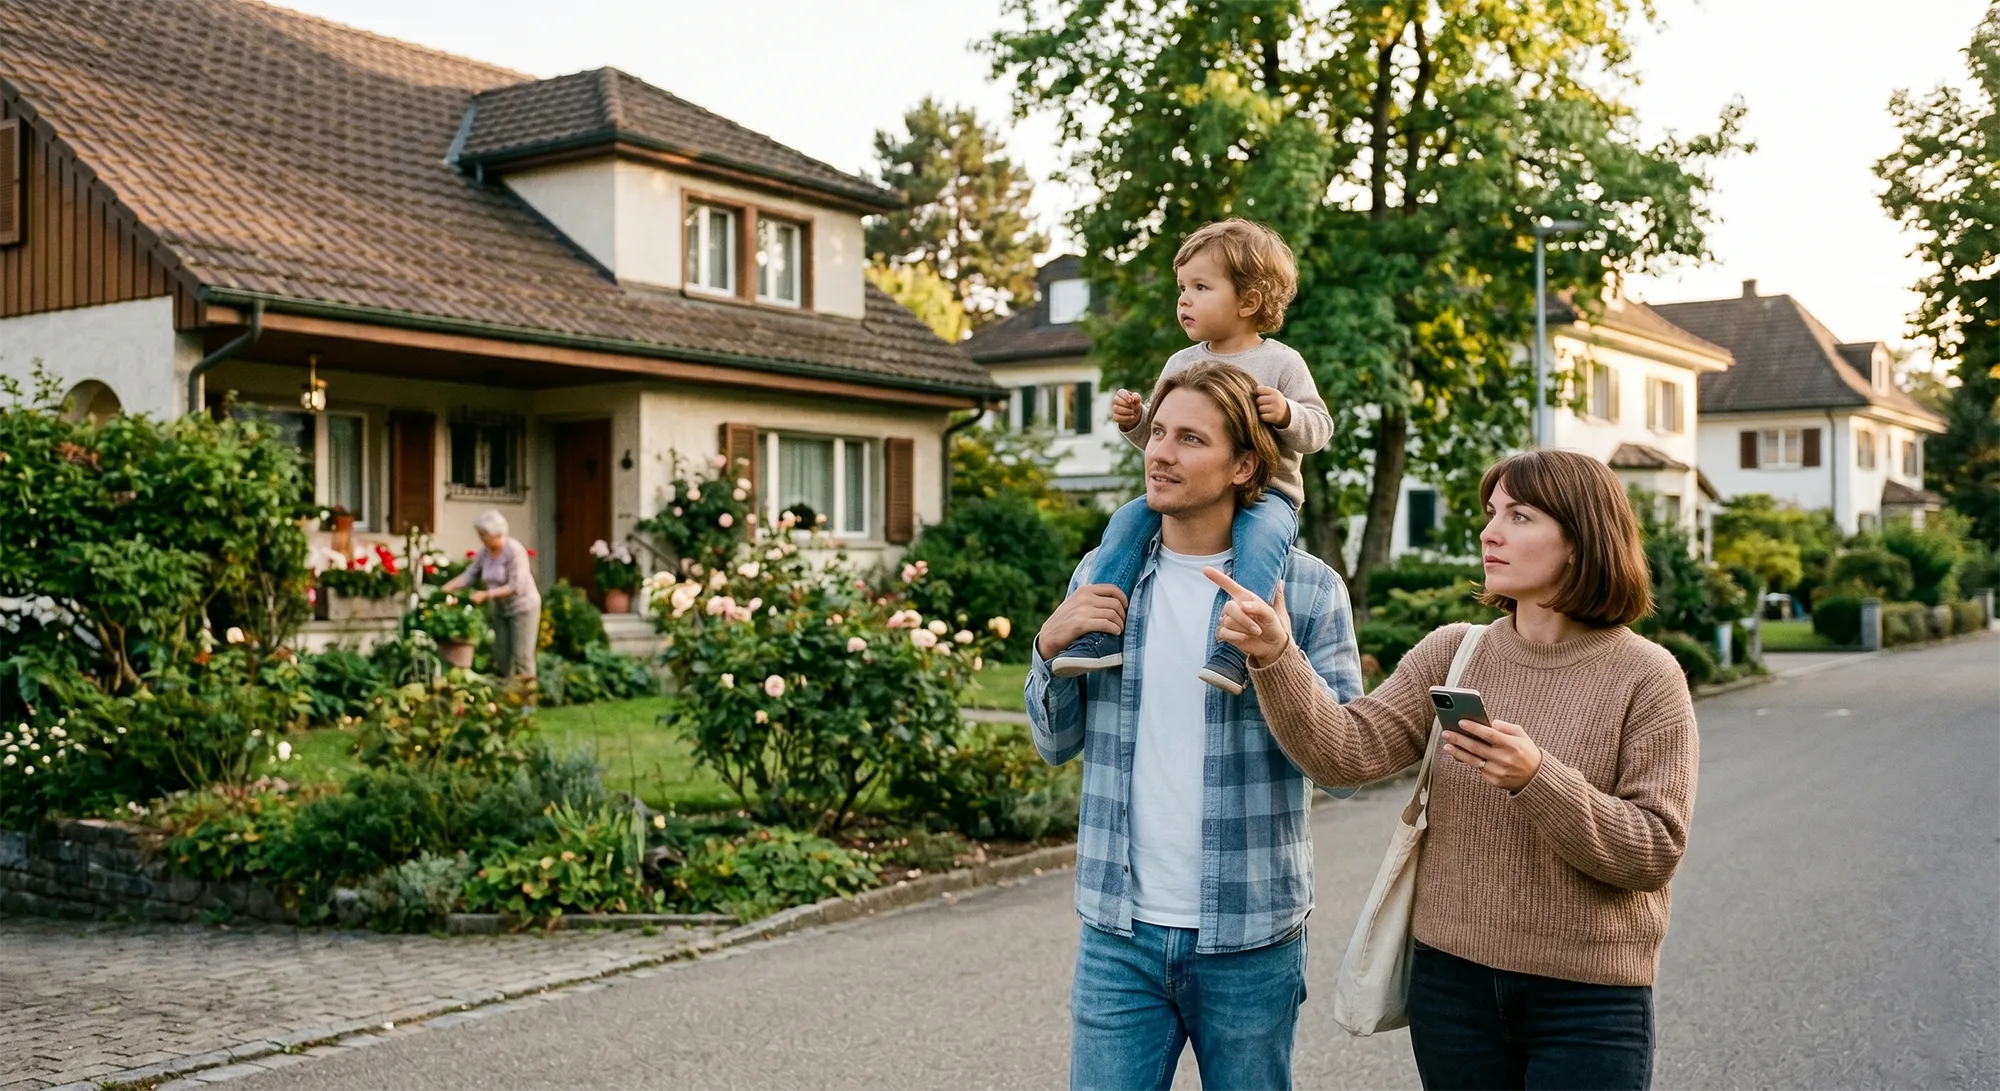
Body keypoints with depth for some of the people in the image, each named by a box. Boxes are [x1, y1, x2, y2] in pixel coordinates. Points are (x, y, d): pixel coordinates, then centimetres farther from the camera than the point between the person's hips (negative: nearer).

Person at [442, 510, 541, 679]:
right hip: (501, 609, 7)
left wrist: (486, 594, -28)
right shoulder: (485, 553, -1)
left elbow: (516, 587, -26)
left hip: (523, 607, -7)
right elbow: (469, 575, 0)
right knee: (501, 659, 9)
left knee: (522, 658, -7)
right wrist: (445, 589, -11)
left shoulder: (515, 551, -22)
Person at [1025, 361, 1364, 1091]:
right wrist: (1050, 645, -8)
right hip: (1119, 930, 2)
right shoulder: (1103, 573, 4)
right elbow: (1056, 745, 10)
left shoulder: (1307, 588, -5)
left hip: (1251, 939, -2)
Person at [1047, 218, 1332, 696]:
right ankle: (1099, 634, -18)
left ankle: (1234, 648, -43)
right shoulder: (1181, 364, 11)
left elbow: (1319, 428, -3)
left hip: (1264, 494, -5)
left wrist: (1286, 414, -23)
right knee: (1129, 519, -16)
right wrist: (1133, 421, -4)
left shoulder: (1281, 364, -2)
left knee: (1263, 531, -37)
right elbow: (1159, 440, 16)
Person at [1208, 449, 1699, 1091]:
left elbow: (1656, 853, -12)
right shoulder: (1450, 654, 2)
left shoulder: (1645, 677, -8)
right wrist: (1275, 658, -23)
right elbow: (1349, 752, -9)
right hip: (1452, 978, 3)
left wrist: (1537, 780, -25)